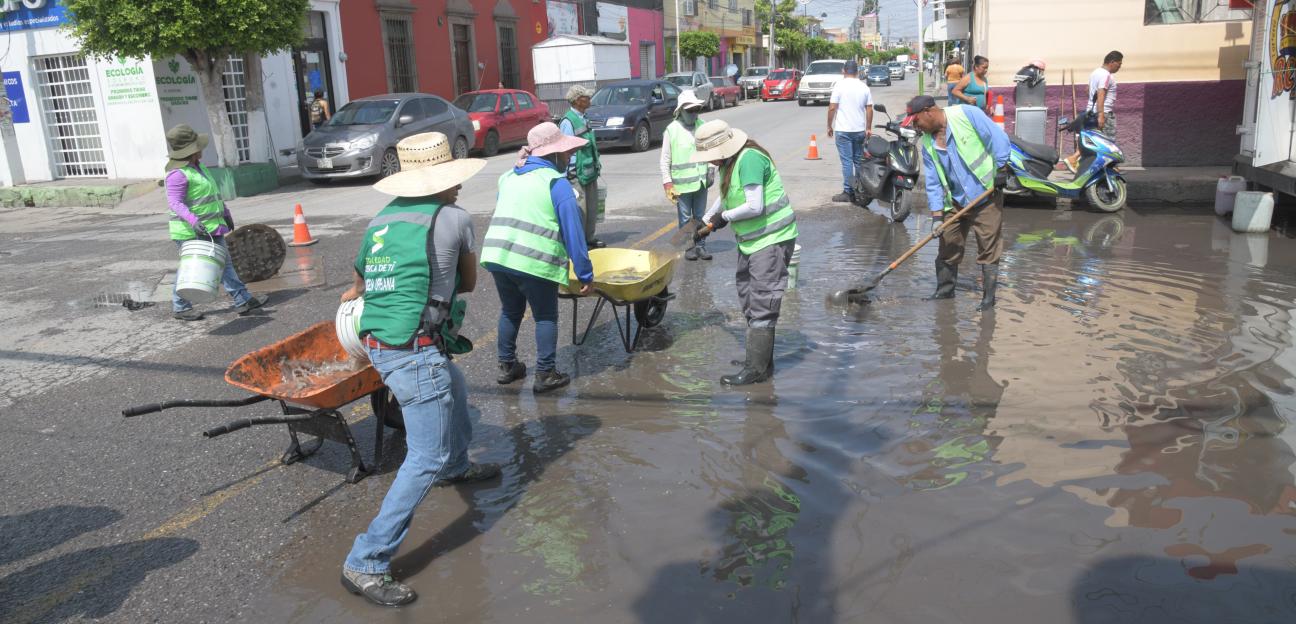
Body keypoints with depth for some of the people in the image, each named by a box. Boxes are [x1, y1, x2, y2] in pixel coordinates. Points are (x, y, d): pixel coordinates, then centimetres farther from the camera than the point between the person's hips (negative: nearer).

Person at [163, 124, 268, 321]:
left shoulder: (197, 166, 12)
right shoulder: (178, 174, -19)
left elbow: (212, 193, 22)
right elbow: (174, 203, -26)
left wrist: (225, 213, 25)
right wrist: (192, 221, -39)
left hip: (212, 228, 9)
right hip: (191, 232, -9)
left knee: (223, 264, 8)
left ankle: (243, 300, 11)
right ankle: (179, 307, 17)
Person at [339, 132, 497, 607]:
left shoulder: (382, 218, 12)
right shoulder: (454, 219, -6)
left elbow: (361, 279, 29)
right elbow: (469, 283, 8)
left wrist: (359, 294, 49)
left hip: (378, 343, 9)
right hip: (416, 352, -9)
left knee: (455, 394, 33)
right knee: (427, 459, -5)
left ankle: (456, 467, 58)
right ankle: (365, 564, -4)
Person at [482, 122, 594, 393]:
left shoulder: (508, 177, 17)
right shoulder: (557, 183, -4)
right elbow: (573, 232, -7)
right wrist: (585, 274, -5)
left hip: (497, 255, 6)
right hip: (535, 263, -6)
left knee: (510, 311, 23)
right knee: (546, 317, 10)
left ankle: (507, 366, 31)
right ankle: (545, 374, 10)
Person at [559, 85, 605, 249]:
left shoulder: (582, 118, 14)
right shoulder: (568, 121, -15)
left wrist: (597, 164, 22)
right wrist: (572, 172, -19)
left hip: (590, 171, 10)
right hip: (578, 174, -10)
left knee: (592, 207, 15)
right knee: (580, 209, -5)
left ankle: (589, 238, 25)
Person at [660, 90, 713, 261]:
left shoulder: (702, 126, 3)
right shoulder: (672, 130, -8)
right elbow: (664, 161, -6)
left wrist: (710, 173, 8)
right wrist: (668, 184, -10)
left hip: (701, 181, 4)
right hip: (682, 183, -4)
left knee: (700, 216, 12)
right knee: (685, 218, 6)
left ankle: (701, 246, 21)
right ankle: (689, 247, 17)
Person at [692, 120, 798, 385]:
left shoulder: (750, 159, -21)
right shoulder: (729, 162, 8)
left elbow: (755, 207, -27)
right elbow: (726, 196, 25)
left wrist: (725, 217, -13)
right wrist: (707, 221, 23)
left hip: (772, 239, -10)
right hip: (750, 240, 10)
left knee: (761, 304, -8)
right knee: (748, 300, 15)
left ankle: (757, 369, -3)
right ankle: (761, 360, 25)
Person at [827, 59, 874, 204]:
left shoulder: (840, 85, -7)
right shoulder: (864, 87, 6)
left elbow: (832, 108, -10)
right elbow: (869, 109, 7)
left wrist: (829, 126, 0)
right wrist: (868, 128, 15)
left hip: (843, 130, -4)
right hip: (860, 130, 4)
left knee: (847, 162, -3)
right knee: (859, 161, 14)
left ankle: (848, 192, -4)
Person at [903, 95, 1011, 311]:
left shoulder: (966, 114, -13)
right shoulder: (928, 144, 3)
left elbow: (998, 138, -13)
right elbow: (933, 182, 3)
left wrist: (1000, 169, -16)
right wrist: (937, 216, -3)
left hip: (987, 194, -5)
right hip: (955, 202, 6)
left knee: (988, 248, 0)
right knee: (947, 246, 10)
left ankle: (989, 296, 8)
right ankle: (944, 290, 26)